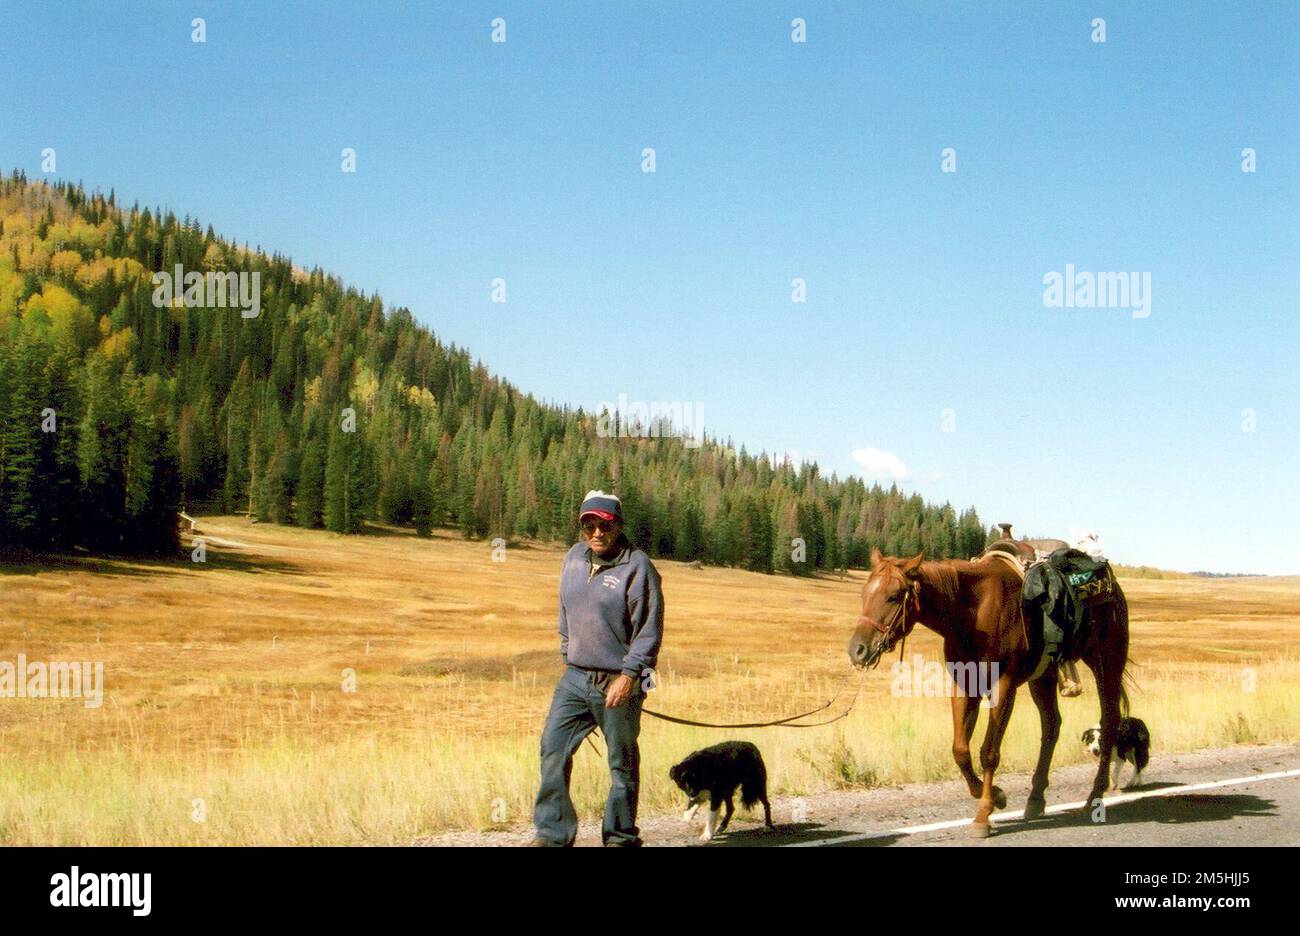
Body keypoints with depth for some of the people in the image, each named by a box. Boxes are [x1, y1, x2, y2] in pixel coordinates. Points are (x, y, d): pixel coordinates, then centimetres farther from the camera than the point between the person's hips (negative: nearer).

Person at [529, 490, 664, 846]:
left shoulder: (637, 566, -11)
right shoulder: (574, 558, 9)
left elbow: (649, 629, -13)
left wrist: (629, 675, -18)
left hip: (619, 683, -6)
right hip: (575, 678, 6)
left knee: (622, 763, 6)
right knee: (553, 750, -1)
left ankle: (621, 837, 18)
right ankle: (552, 834, 5)